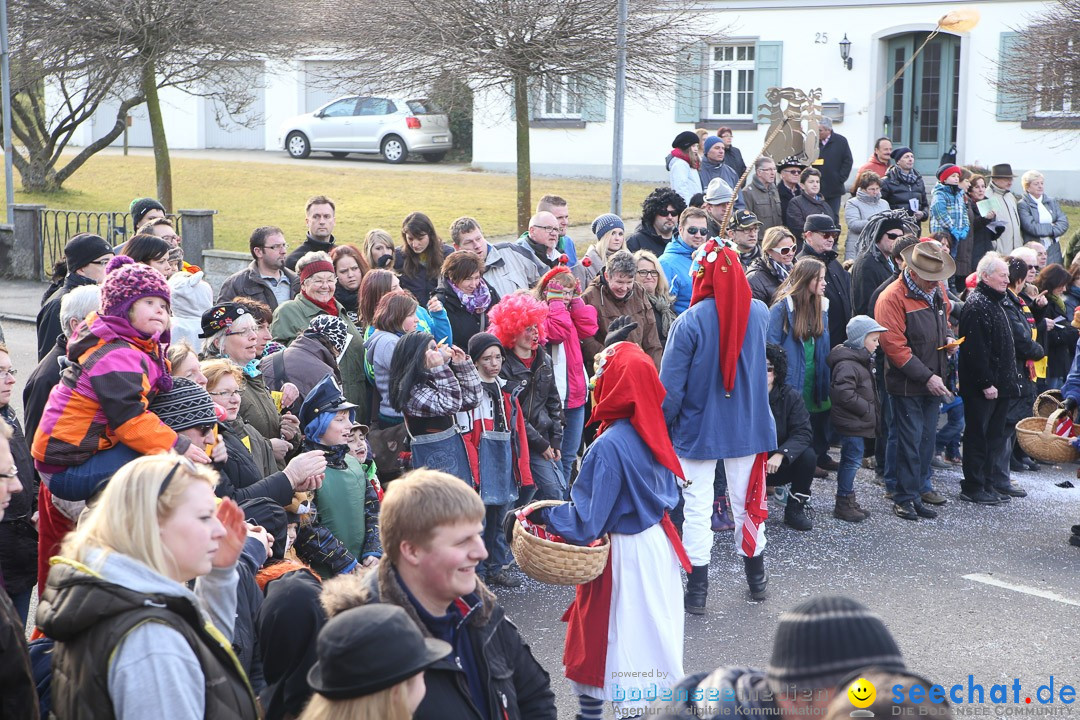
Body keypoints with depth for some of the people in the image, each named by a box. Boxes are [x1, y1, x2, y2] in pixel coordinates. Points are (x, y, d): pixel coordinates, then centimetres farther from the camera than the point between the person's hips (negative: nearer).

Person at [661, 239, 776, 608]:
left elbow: (671, 387, -16)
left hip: (698, 430, -4)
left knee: (697, 508, 5)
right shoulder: (759, 312, -5)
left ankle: (697, 587, 9)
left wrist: (662, 427, -1)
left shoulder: (689, 322, -19)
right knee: (748, 502, 17)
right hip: (748, 426, 4)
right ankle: (756, 576, 32)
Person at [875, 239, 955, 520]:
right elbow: (895, 346, -19)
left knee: (926, 440, 11)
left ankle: (917, 493, 19)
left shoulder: (938, 291, 8)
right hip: (907, 384, -7)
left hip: (933, 382, 7)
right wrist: (927, 377, -19)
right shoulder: (892, 297, -17)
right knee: (910, 441, -4)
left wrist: (948, 337, 5)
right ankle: (905, 498, 5)